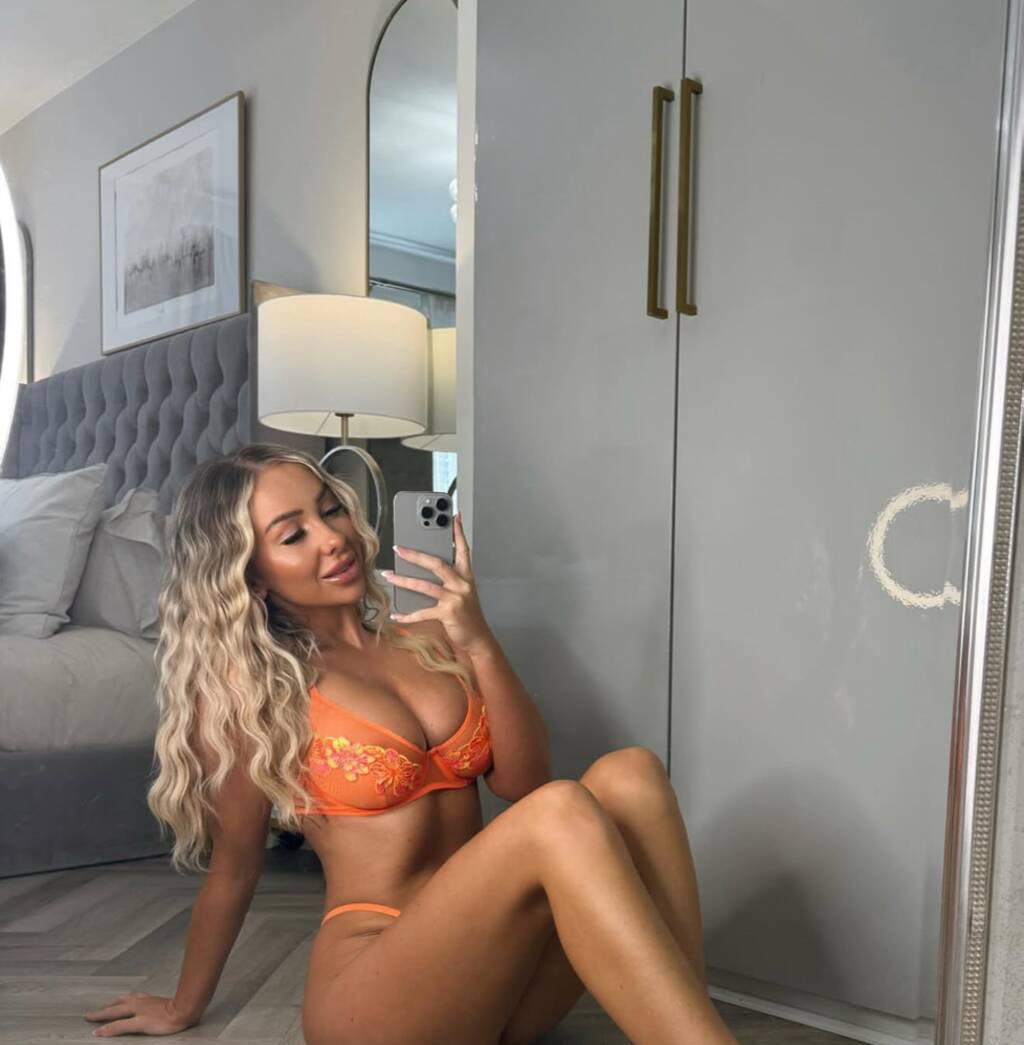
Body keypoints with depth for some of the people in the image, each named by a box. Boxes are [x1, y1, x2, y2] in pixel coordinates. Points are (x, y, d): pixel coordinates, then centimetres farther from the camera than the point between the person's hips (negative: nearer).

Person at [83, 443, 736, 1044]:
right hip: (371, 987, -5)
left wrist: (482, 647, -13)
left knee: (629, 775, -22)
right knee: (564, 814, -32)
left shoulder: (426, 634, 7)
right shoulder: (248, 683, -7)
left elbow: (525, 784, 0)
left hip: (496, 962, 5)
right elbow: (234, 867, 5)